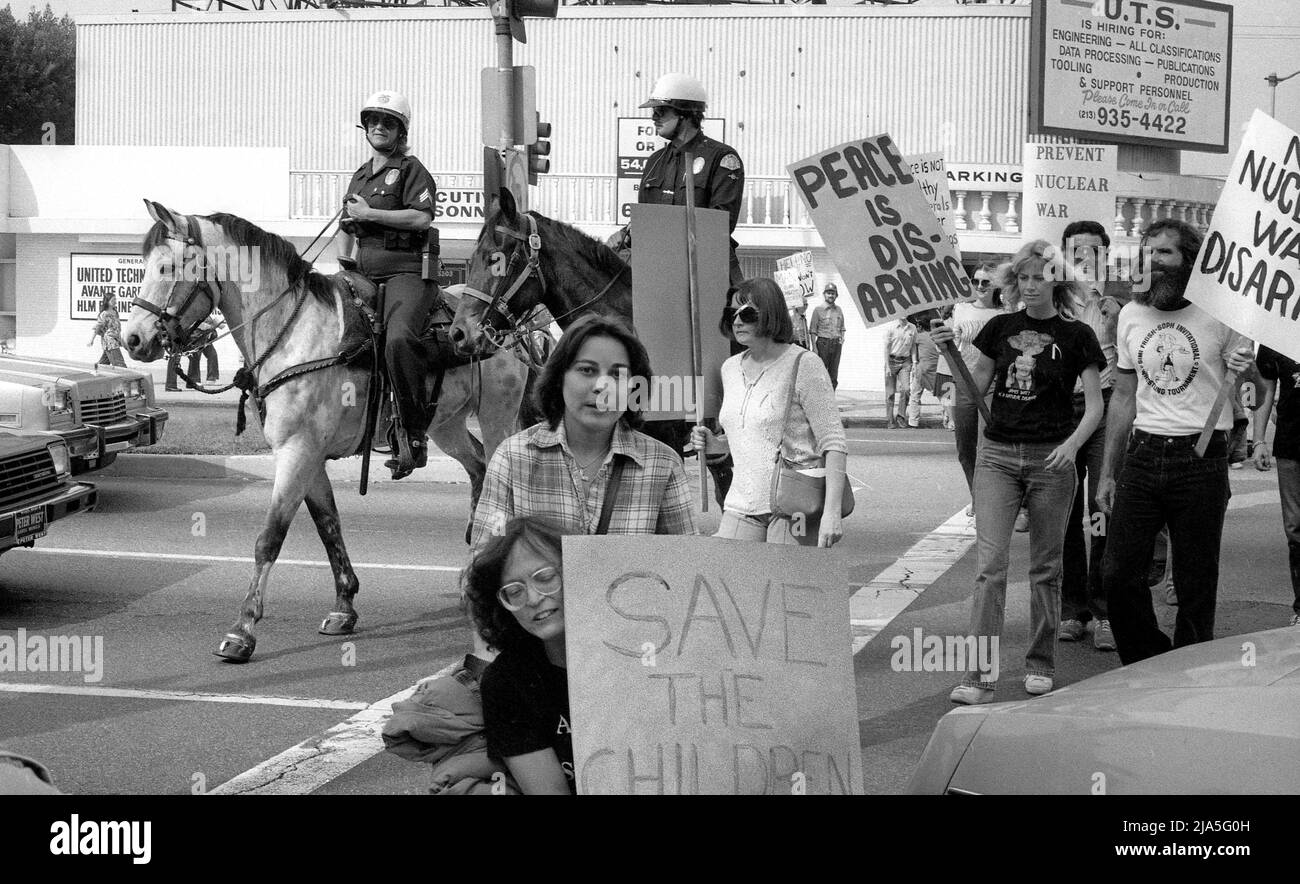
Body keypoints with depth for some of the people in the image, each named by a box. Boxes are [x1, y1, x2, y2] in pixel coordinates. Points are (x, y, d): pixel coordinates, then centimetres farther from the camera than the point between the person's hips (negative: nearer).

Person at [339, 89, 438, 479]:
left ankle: (415, 432, -25)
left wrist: (369, 214, -12)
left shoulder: (411, 170, 1)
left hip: (404, 271, -9)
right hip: (364, 275, 9)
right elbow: (347, 230, 33)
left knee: (398, 338, -33)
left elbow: (422, 217, -15)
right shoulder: (360, 176, 23)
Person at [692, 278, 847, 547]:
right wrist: (715, 444, 6)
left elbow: (834, 443, -11)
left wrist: (832, 511, -21)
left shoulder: (803, 366, -8)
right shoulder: (730, 368, 13)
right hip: (741, 506, 6)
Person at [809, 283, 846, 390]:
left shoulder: (839, 310, 13)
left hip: (836, 344, 4)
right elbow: (812, 331, -3)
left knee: (834, 374, 4)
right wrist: (814, 347, -10)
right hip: (823, 343, -4)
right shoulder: (818, 310, -1)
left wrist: (842, 338, 5)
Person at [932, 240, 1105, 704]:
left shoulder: (1076, 335, 0)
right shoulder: (1000, 328, 9)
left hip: (1051, 458, -2)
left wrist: (1073, 443, -17)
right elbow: (976, 387, 14)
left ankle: (1040, 664, 21)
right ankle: (979, 674, -10)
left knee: (1045, 565, 7)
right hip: (997, 453, 2)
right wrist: (950, 350, -1)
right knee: (990, 561, -8)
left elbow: (1095, 405, -1)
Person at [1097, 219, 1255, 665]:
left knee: (1196, 586, 2)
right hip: (1143, 457, 4)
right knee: (1118, 574, 0)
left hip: (1202, 460, -4)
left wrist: (1244, 371, -20)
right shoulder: (1131, 315, 10)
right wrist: (1107, 473, 15)